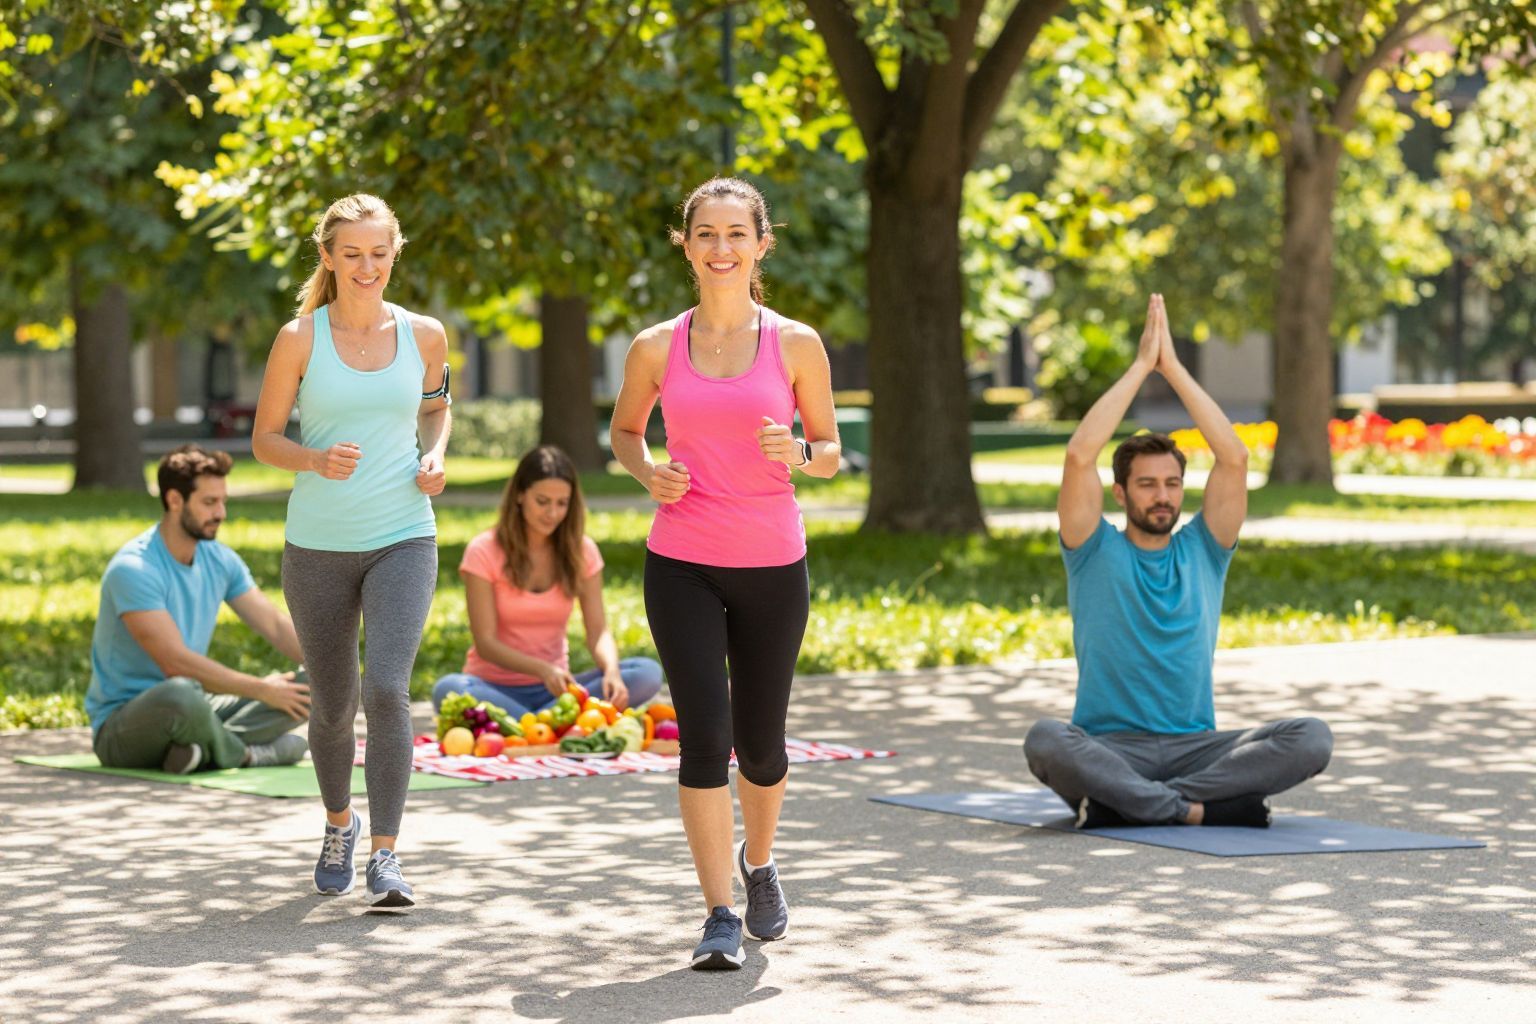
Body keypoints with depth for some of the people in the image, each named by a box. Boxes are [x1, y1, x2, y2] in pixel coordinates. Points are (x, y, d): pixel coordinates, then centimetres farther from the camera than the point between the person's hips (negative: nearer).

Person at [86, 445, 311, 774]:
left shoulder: (220, 560, 4)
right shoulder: (134, 570, -21)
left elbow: (277, 626, 6)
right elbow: (176, 663, -27)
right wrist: (261, 689, -24)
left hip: (189, 709, 8)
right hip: (120, 726, -8)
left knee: (309, 690, -6)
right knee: (180, 694, -43)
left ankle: (203, 750, -23)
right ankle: (246, 755, -15)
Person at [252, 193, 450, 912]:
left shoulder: (424, 335, 2)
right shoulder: (300, 339, -3)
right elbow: (265, 439, 1)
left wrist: (435, 457, 0)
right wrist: (316, 460, -19)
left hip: (403, 539, 0)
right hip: (318, 545, 0)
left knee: (387, 690, -19)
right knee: (332, 705, 12)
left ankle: (385, 858, -14)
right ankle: (339, 824, 40)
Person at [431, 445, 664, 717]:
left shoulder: (581, 551, 4)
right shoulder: (484, 551, -6)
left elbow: (598, 631, -2)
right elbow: (486, 643, -12)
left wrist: (611, 670, -26)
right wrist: (543, 669, -30)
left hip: (554, 688, 4)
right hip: (497, 689, -3)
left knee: (648, 673, -22)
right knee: (448, 690, -38)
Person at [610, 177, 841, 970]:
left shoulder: (796, 346, -1)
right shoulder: (656, 349, 1)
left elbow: (831, 453, 7)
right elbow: (624, 429, 16)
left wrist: (797, 452, -16)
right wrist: (647, 473, -5)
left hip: (773, 566, 0)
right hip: (681, 566, 0)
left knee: (760, 742, 9)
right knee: (705, 733, -11)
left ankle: (759, 863, 40)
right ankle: (720, 916, -5)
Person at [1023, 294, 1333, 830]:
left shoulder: (1202, 551, 12)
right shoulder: (1096, 552, 5)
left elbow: (1234, 458, 0)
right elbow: (1080, 456, -10)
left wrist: (1173, 367, -1)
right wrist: (1140, 365, -6)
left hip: (1195, 745, 3)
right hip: (1109, 748, -3)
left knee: (1312, 738, -25)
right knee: (1046, 741, -37)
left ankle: (1126, 803, -28)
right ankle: (1200, 808, -34)